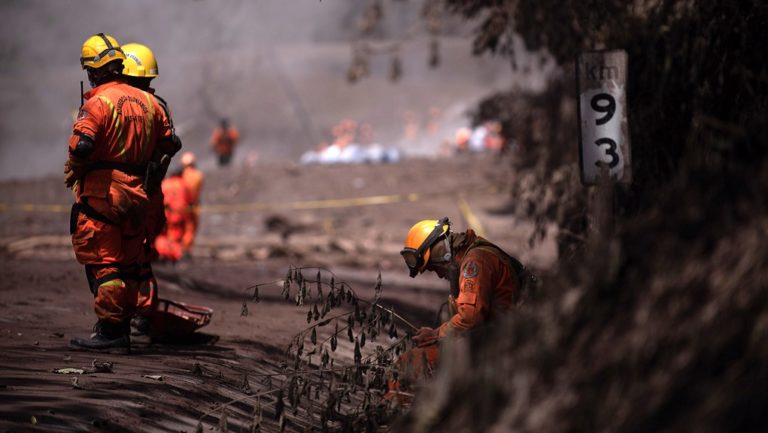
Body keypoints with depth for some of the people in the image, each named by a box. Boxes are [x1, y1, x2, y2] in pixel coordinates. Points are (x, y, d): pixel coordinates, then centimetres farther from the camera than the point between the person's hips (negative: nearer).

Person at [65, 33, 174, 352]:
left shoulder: (98, 102, -13)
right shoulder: (148, 102, 10)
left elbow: (82, 146, -24)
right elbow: (169, 144, 15)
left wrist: (72, 172, -6)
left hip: (101, 193, -7)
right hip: (137, 192, 7)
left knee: (102, 262, -4)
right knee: (127, 263, 13)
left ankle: (109, 331, -6)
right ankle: (123, 329, 19)